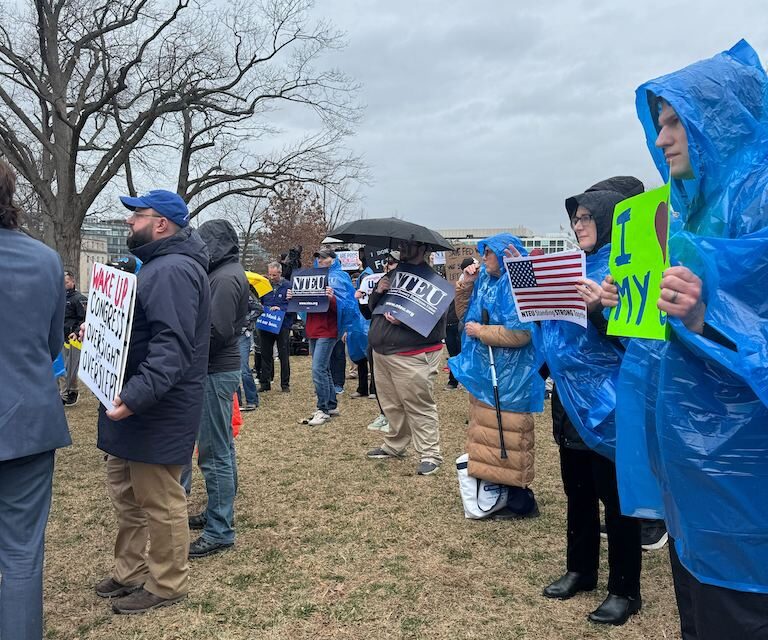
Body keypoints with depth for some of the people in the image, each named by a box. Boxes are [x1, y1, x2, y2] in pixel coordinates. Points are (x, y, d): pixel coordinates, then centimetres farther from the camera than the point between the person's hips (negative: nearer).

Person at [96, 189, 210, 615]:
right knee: (125, 493, 21)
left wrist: (136, 395, -37)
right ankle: (130, 572, 36)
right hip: (135, 404, 11)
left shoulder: (173, 270, -21)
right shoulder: (159, 265, 15)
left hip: (156, 412, -11)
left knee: (159, 502, 3)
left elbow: (171, 346, -31)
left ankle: (167, 585, 20)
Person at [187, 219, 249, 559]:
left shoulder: (225, 278, -17)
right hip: (221, 368, 11)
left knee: (214, 453, -4)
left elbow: (216, 331, -24)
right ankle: (219, 512, 32)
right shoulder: (227, 271, 14)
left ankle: (220, 531, 4)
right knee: (221, 448, 18)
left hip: (217, 372, -10)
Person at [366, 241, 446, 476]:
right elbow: (372, 307, 19)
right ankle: (394, 446, 31)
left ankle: (430, 454, 3)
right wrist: (378, 291, -2)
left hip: (412, 356, -8)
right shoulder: (394, 273, 16)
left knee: (419, 406, -4)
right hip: (382, 351, 8)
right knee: (392, 405, 17)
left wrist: (404, 321, -27)